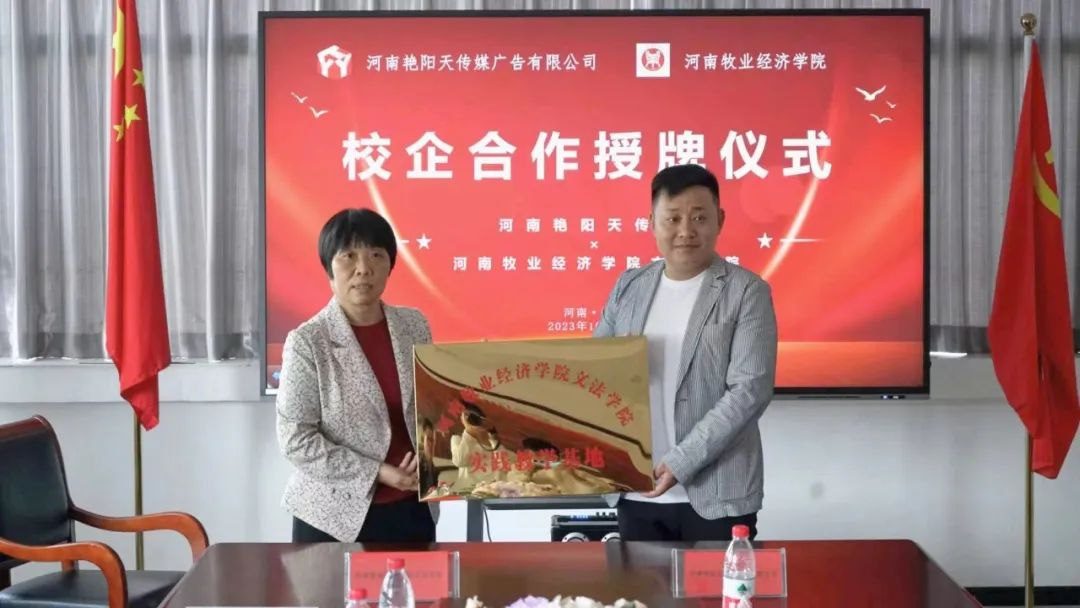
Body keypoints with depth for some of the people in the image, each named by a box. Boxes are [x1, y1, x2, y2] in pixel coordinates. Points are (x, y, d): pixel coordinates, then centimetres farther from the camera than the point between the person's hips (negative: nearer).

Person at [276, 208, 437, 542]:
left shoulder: (414, 325, 2)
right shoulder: (307, 342, -11)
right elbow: (295, 439, -12)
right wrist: (375, 473, -17)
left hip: (411, 507, 4)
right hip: (334, 515, -4)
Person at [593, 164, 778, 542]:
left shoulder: (747, 292, -5)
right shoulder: (629, 286, 9)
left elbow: (751, 389, -13)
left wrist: (682, 461, -19)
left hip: (715, 495, -4)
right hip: (635, 491, 4)